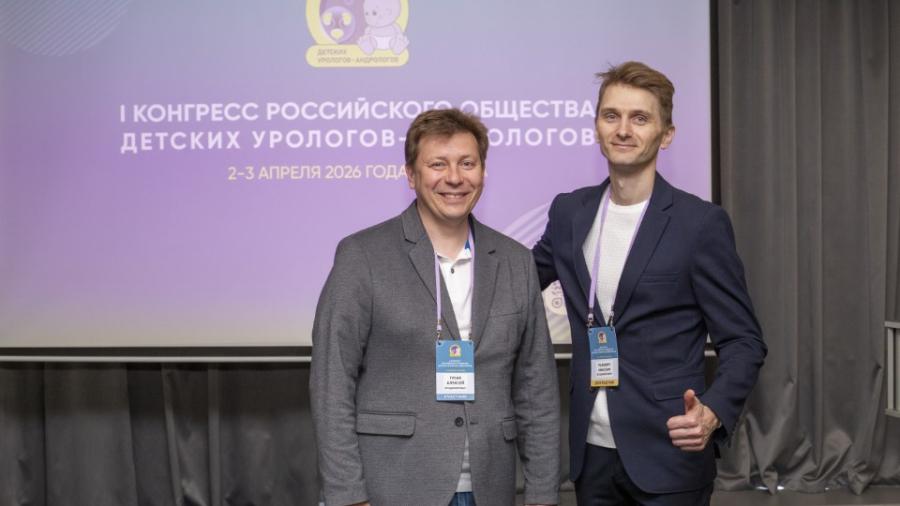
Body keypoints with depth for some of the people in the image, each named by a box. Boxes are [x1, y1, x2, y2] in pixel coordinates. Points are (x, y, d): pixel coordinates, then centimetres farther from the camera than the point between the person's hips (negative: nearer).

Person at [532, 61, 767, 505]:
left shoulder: (701, 223, -8)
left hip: (668, 454, -4)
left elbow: (743, 341, -7)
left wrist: (714, 412, -23)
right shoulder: (568, 212, 5)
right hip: (591, 451, 4)